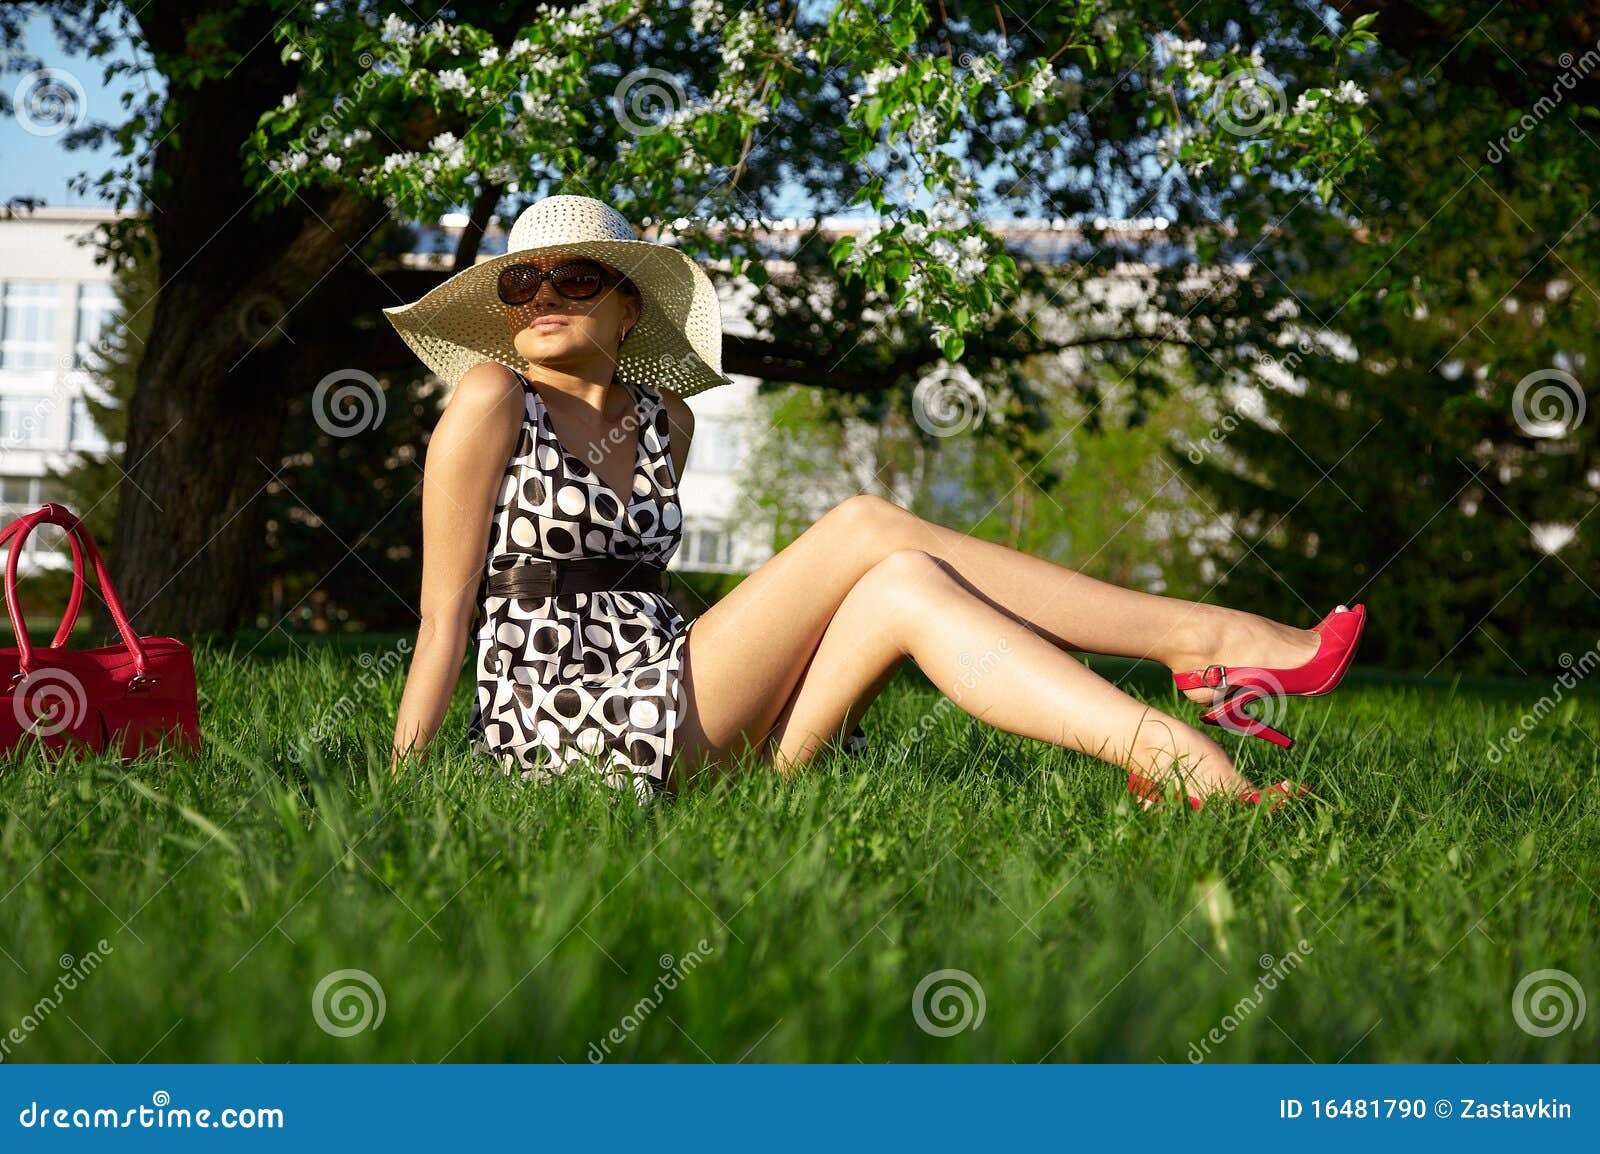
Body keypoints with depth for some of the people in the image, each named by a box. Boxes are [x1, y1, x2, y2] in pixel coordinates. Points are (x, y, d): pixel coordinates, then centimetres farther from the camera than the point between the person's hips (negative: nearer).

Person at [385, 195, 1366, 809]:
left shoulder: (664, 420, 16)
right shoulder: (494, 399, -2)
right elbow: (446, 609, -4)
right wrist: (400, 784, -7)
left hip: (666, 688, 6)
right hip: (570, 728, -6)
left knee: (906, 584, -16)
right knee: (866, 525, -18)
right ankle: (1208, 638, -23)